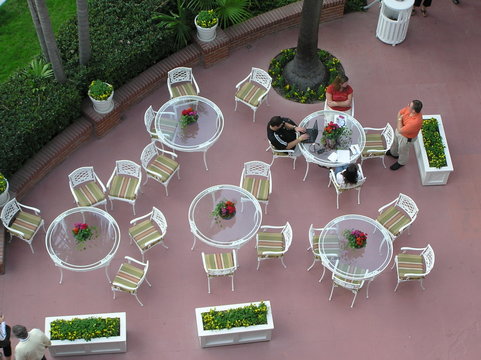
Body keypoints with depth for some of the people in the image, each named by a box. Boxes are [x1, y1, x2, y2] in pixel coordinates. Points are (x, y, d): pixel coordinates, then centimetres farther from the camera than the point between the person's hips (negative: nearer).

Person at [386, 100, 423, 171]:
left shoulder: (416, 122, -48)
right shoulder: (409, 108, -27)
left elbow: (400, 130, -36)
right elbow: (400, 112, -3)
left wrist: (399, 120, -23)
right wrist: (400, 118, -21)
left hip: (406, 137, -7)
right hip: (399, 130, 7)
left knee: (402, 150, 24)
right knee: (395, 142, 35)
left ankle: (401, 163, 56)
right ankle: (393, 153, 68)